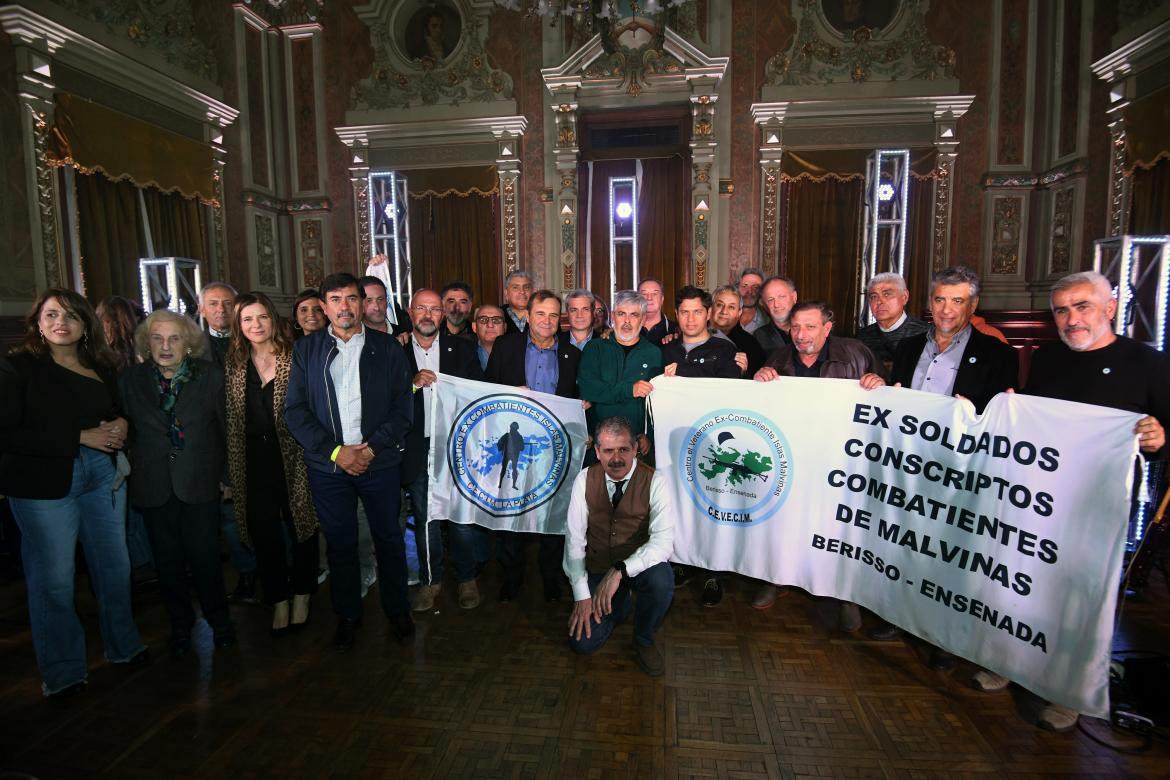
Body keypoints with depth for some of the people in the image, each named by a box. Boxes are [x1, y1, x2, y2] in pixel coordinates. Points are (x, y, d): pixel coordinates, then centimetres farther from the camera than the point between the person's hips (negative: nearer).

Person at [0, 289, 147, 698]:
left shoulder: (102, 367, 9)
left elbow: (119, 410, 21)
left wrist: (120, 426, -3)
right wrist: (81, 437, -16)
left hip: (103, 476, 5)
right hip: (44, 483, -4)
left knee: (115, 566, 11)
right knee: (53, 579, 4)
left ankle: (123, 646, 30)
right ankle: (61, 672, 22)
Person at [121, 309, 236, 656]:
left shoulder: (210, 375, -2)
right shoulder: (132, 379, 3)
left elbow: (226, 428, 0)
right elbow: (127, 431, 9)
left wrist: (227, 474, 0)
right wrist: (135, 469, 4)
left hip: (200, 485, -2)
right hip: (153, 487, 2)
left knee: (204, 559, 3)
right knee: (167, 562, 12)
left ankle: (219, 621, 24)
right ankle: (180, 625, 32)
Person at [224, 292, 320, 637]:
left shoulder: (293, 357, -4)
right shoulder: (233, 363, 7)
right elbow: (231, 417, 10)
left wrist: (308, 452, -10)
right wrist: (231, 467, 8)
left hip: (291, 455, -3)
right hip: (252, 462, 3)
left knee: (300, 524, 7)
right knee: (263, 531, 8)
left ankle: (301, 595, 25)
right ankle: (278, 599, 24)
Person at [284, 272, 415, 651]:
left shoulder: (387, 347, 1)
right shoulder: (306, 350, 4)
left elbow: (403, 407, -2)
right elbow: (295, 410, -1)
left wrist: (371, 449, -13)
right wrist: (335, 451, -11)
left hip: (379, 462, -1)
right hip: (327, 465, 1)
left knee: (389, 538, 10)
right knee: (339, 543, 12)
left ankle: (397, 609, 29)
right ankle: (347, 615, 31)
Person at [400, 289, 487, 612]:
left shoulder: (461, 348, 4)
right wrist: (413, 383, -19)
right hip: (418, 449, 1)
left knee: (463, 516, 7)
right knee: (425, 519, 12)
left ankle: (466, 578, 26)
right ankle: (430, 579, 30)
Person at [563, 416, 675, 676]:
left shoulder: (654, 482, -17)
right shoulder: (585, 480, -9)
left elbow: (663, 540, -27)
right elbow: (574, 539, -8)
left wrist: (620, 571, -39)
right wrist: (582, 595, -14)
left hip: (640, 567, -2)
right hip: (598, 570, 2)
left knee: (661, 581, -35)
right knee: (583, 642, -10)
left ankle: (644, 641, -2)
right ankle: (621, 603, 23)